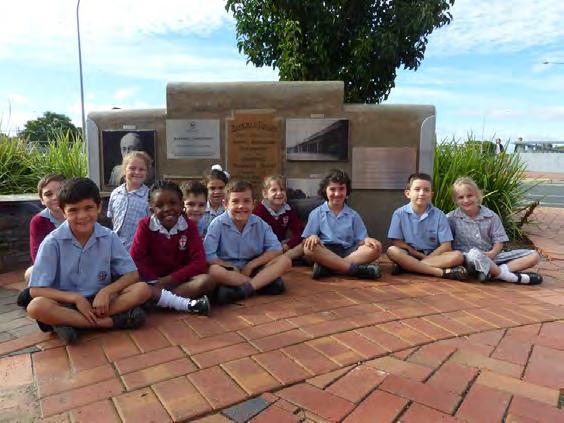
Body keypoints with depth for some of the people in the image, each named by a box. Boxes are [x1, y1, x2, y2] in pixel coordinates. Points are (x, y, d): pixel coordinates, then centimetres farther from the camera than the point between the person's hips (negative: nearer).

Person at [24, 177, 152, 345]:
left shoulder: (109, 238, -6)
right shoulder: (53, 242, -10)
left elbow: (133, 274, -4)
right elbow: (36, 290, -11)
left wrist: (106, 291, -21)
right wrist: (76, 298, -22)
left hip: (100, 300, 1)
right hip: (66, 303, -1)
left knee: (142, 289, -21)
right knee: (36, 307, -34)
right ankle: (113, 321, -27)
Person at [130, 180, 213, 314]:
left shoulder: (189, 226, -5)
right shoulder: (145, 226, -5)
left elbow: (199, 262, -11)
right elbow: (136, 260, -10)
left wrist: (171, 279, -19)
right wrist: (155, 282, -22)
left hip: (179, 279, 0)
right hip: (153, 280, 0)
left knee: (206, 281, -29)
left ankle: (157, 299, -27)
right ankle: (188, 304, -33)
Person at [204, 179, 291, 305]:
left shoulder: (259, 223, -3)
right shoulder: (218, 224, -11)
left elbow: (276, 249, -5)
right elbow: (208, 256, -15)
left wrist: (250, 265, -12)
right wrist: (232, 268, -15)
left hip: (252, 270, 3)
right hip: (229, 270, -2)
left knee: (285, 260, -17)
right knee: (214, 270, -37)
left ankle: (245, 289, -31)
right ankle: (266, 281, -24)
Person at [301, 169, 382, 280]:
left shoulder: (353, 215, 15)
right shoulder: (316, 213, 9)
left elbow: (360, 241, 10)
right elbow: (306, 240, 3)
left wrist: (366, 240, -14)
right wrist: (313, 237, -20)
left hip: (348, 252, 2)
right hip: (325, 252, -2)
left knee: (376, 248, -22)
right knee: (309, 248, -33)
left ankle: (327, 267, -32)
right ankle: (356, 269, -34)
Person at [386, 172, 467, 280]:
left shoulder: (439, 215, 0)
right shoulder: (399, 214, -3)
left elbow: (446, 246, -3)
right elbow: (397, 242, -5)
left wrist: (427, 257, -15)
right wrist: (421, 256, -10)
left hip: (433, 255, 2)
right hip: (409, 255, -1)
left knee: (457, 256, -24)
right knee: (392, 251, -32)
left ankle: (406, 266, -30)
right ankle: (442, 272, -33)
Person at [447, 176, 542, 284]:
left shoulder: (491, 216, 6)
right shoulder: (451, 218, -2)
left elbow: (499, 240, 5)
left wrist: (492, 253, -14)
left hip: (491, 256, 5)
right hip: (467, 257, -5)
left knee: (534, 256, -5)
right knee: (474, 254, -44)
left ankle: (501, 270, -25)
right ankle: (505, 274, -24)